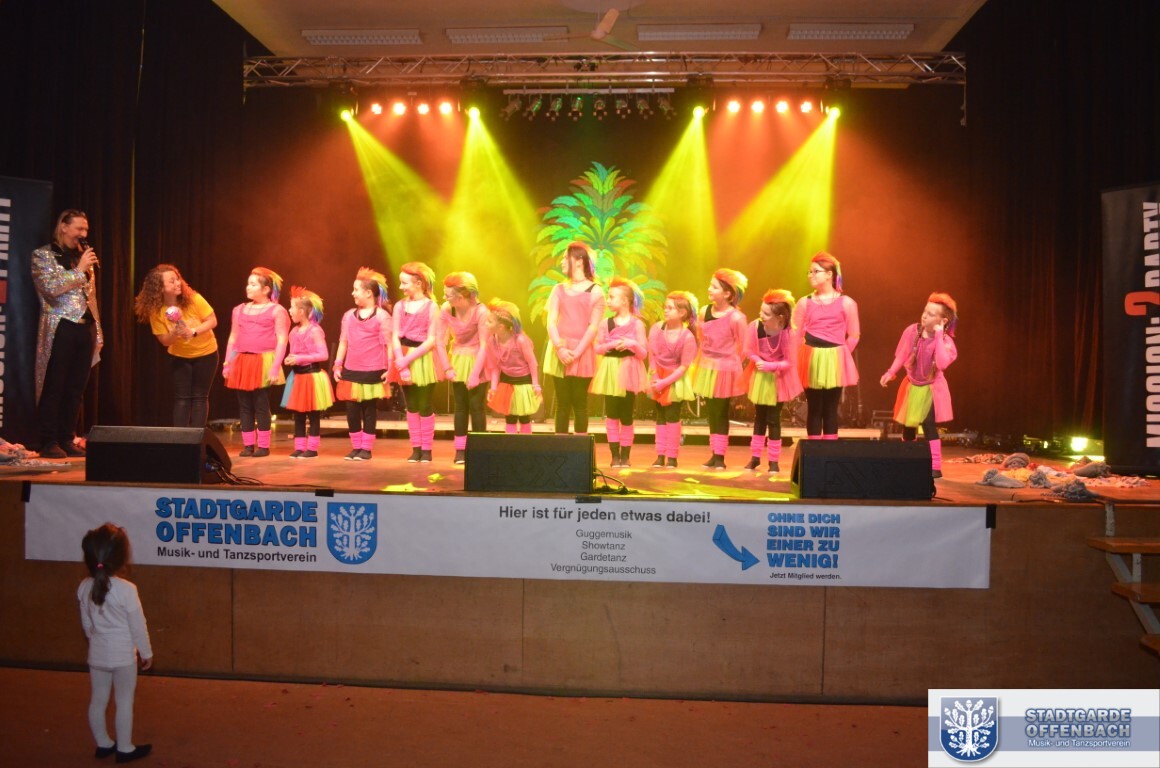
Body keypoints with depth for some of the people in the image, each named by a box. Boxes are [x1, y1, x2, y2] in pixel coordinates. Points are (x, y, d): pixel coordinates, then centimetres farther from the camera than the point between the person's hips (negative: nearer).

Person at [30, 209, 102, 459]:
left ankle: (67, 439, 12)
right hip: (60, 329, -5)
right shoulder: (43, 255, 1)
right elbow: (50, 288, -14)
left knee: (76, 389, 5)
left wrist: (97, 329, 14)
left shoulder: (82, 256, 19)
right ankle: (49, 442, 1)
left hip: (85, 328, 6)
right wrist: (79, 270, -10)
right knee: (54, 388, -4)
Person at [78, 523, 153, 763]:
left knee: (98, 700, 17)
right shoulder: (126, 589, -22)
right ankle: (125, 748, 17)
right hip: (123, 655, -5)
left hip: (97, 653, 5)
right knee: (124, 701, 7)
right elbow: (138, 625, -14)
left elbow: (86, 623, 8)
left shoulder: (84, 588, -5)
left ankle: (103, 744, 31)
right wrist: (146, 652, -1)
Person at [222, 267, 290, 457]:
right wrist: (227, 364, 11)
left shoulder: (277, 310, 0)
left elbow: (282, 341, -6)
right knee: (244, 405, 5)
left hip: (263, 362, -5)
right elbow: (233, 339, 18)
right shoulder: (239, 310, 16)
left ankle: (263, 446, 5)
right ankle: (248, 445, 12)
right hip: (241, 362, 5)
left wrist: (275, 368, -14)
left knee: (261, 404, -3)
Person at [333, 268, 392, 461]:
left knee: (369, 410, 5)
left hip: (373, 372, -5)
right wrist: (338, 365, 8)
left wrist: (390, 368, -12)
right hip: (351, 371, 5)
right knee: (352, 410, 6)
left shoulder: (382, 316, -5)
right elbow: (343, 341, 13)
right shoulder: (349, 315, 10)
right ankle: (356, 447, 17)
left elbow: (388, 343, -7)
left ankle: (367, 448, 13)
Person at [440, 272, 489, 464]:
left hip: (476, 361, -4)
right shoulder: (446, 309, -12)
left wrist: (475, 374, -22)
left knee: (476, 407, -3)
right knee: (460, 406, 7)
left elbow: (484, 346, -21)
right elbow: (440, 341, -7)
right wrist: (447, 367, -12)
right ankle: (460, 450, 12)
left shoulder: (480, 312, -23)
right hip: (457, 361, 4)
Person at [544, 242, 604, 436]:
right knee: (562, 402, 4)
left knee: (579, 402, -1)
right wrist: (560, 348, -12)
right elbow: (551, 321, 3)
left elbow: (593, 326, -5)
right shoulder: (558, 289, 13)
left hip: (582, 353, -3)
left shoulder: (595, 291, 1)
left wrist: (576, 352, -15)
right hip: (559, 352, 3)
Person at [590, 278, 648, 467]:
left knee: (626, 416, 2)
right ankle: (615, 454, 7)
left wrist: (632, 344, -22)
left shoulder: (637, 324, -3)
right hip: (611, 371, 2)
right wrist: (612, 344, -13)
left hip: (629, 372, -2)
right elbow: (597, 348, 3)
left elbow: (643, 353, -3)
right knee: (611, 414, 0)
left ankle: (625, 455, 12)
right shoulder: (606, 323, 4)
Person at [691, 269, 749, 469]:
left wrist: (730, 364, -2)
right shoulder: (705, 312, 1)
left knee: (721, 413, 2)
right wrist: (700, 363, 9)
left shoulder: (736, 318, -16)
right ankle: (714, 454, 17)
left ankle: (720, 456, 11)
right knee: (711, 412, 10)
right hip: (706, 368, 5)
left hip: (724, 370, -5)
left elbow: (742, 347, -9)